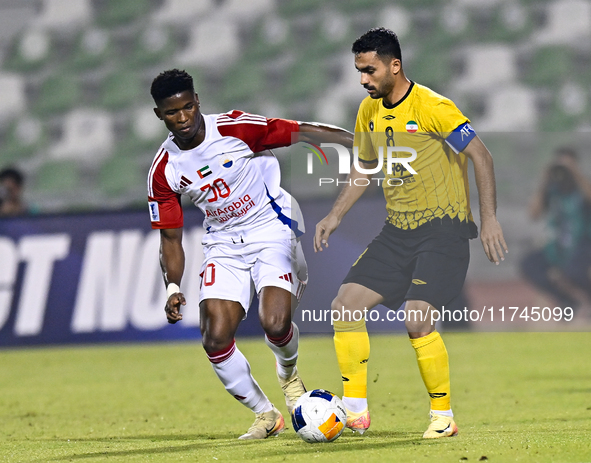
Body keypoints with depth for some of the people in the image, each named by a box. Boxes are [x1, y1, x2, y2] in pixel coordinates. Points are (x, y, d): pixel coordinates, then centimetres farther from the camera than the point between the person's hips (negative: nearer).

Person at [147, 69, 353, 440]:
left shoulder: (236, 129, -16)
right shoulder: (164, 170, -5)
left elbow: (302, 132, -11)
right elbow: (170, 237, 3)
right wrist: (173, 288, -12)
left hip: (271, 230, -4)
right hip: (224, 245, 4)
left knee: (275, 323, -24)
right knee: (215, 339, -12)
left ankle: (288, 371, 14)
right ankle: (266, 415, 9)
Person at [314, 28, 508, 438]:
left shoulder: (431, 107, -15)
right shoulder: (370, 111, 7)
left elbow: (481, 155, -14)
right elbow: (365, 168, 22)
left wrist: (489, 218, -20)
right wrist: (336, 215, 14)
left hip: (443, 227, -7)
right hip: (398, 231, 7)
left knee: (417, 319, -21)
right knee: (345, 306, -3)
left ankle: (444, 416, -5)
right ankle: (355, 411, 6)